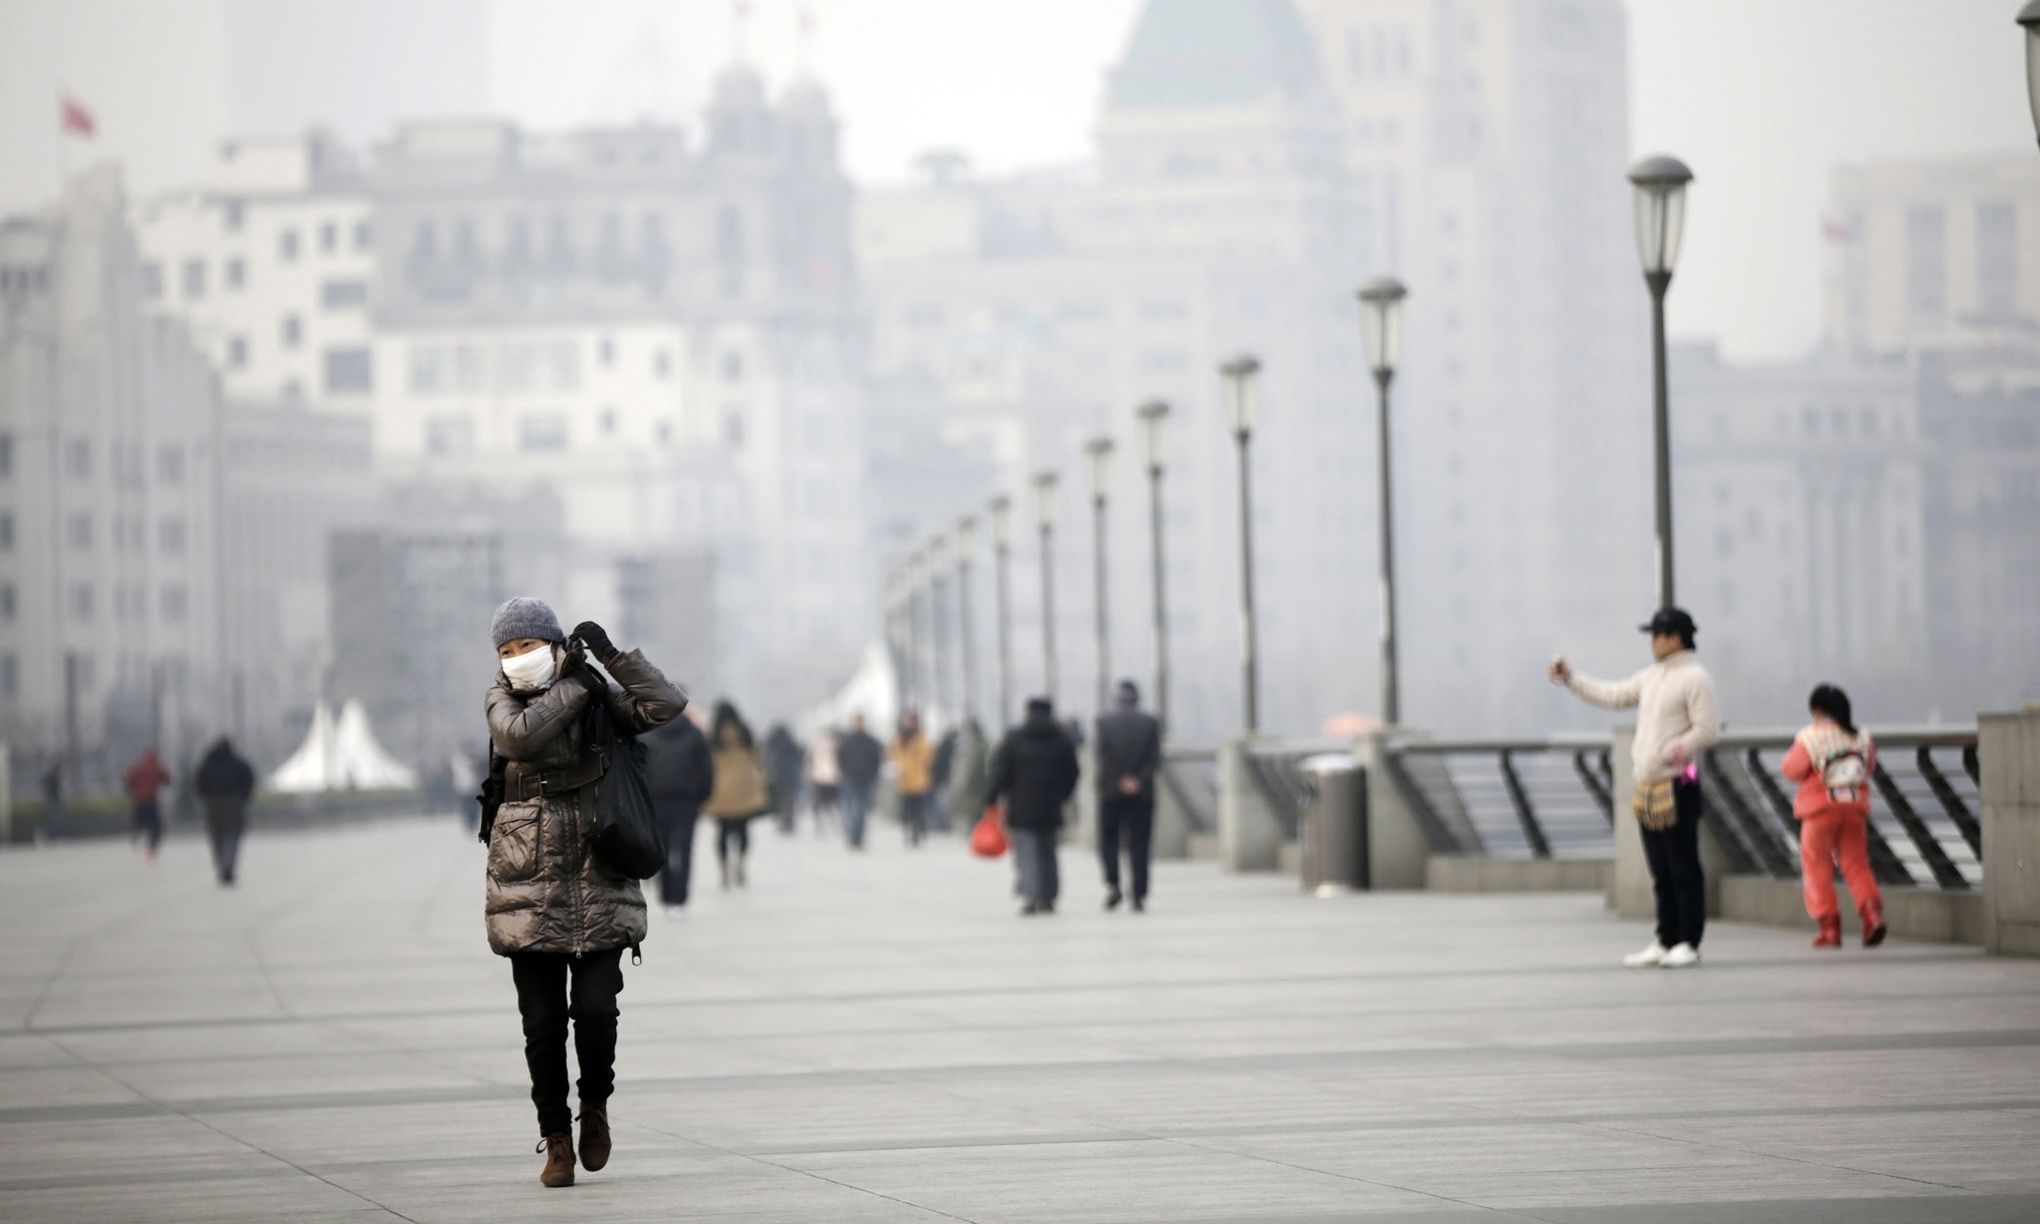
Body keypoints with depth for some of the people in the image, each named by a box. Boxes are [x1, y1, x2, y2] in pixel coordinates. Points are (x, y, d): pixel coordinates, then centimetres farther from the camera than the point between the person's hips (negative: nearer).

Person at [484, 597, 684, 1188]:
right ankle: (556, 1141, 14)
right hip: (529, 887, 0)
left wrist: (610, 656, -12)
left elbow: (666, 705, -10)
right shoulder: (503, 698, 3)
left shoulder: (599, 699, 3)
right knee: (543, 1023, 1)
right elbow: (517, 737, -19)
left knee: (596, 1010, -11)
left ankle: (595, 1103, 17)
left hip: (598, 884, 0)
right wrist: (575, 687, -12)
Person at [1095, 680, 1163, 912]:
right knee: (1139, 844, 3)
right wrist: (1139, 780, -9)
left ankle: (1112, 884, -7)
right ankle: (1139, 896, -4)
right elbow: (1155, 759, -5)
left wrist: (1120, 782, -8)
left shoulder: (1105, 723, -2)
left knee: (1108, 839, 12)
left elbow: (1104, 756, -9)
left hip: (1111, 791, -1)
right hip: (1143, 793, 1)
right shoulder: (1151, 723, 2)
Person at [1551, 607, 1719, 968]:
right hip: (1649, 786, 8)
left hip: (1677, 787, -8)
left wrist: (1670, 753, -18)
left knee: (1683, 868, -6)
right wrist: (1570, 678, 27)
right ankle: (1665, 942, 16)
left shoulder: (1694, 678, -8)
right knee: (1660, 871, 11)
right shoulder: (1652, 677, 17)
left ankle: (1688, 943, -3)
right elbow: (1613, 695, 27)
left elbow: (1707, 730, -14)